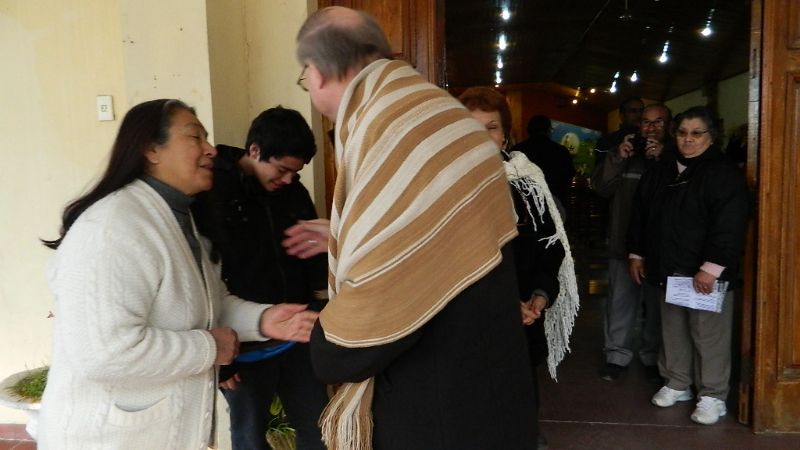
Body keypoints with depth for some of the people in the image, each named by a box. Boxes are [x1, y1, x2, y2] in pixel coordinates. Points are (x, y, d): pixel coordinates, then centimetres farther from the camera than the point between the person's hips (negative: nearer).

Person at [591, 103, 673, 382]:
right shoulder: (625, 153, 8)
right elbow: (600, 187, -1)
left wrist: (662, 159, -21)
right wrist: (617, 159, -14)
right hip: (623, 243, 2)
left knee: (656, 305, 9)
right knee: (620, 300, 8)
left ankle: (653, 356, 24)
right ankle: (617, 354, 19)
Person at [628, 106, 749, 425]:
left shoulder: (724, 173, -9)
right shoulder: (660, 173, 12)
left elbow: (729, 226, -17)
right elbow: (641, 215, 17)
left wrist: (711, 268, -22)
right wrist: (637, 254, 14)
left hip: (706, 273, -6)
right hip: (669, 270, 6)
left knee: (708, 336, 0)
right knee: (673, 331, 15)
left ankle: (712, 396, 14)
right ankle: (677, 384, 30)